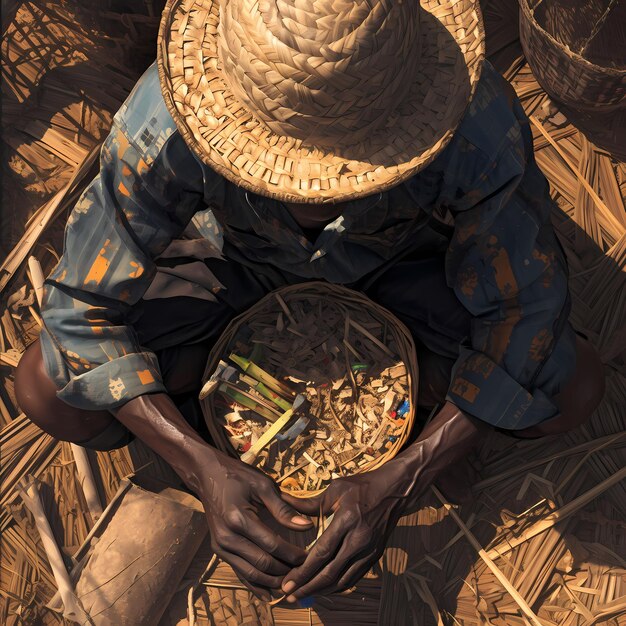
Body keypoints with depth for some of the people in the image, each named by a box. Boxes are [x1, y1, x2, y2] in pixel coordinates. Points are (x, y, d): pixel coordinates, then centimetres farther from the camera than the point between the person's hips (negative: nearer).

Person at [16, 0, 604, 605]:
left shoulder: (482, 132, -39)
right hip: (240, 256, 0)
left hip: (399, 259, 1)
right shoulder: (164, 125, -38)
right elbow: (84, 305, -25)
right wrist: (207, 470, -34)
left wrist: (393, 488, -30)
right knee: (46, 392, -17)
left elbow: (524, 314, -25)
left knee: (572, 390, -19)